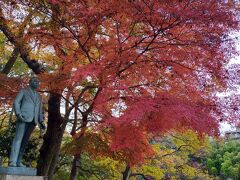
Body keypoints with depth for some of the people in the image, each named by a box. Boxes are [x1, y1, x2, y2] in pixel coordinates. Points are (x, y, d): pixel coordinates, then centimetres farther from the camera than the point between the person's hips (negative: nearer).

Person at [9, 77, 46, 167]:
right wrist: (18, 114, -15)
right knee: (18, 139, -11)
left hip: (33, 121, 5)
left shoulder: (39, 96, 26)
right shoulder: (23, 91, 12)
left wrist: (41, 121, 8)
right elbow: (16, 102, 1)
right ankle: (12, 161, -16)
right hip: (23, 118, -5)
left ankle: (18, 161, 0)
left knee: (24, 141, 1)